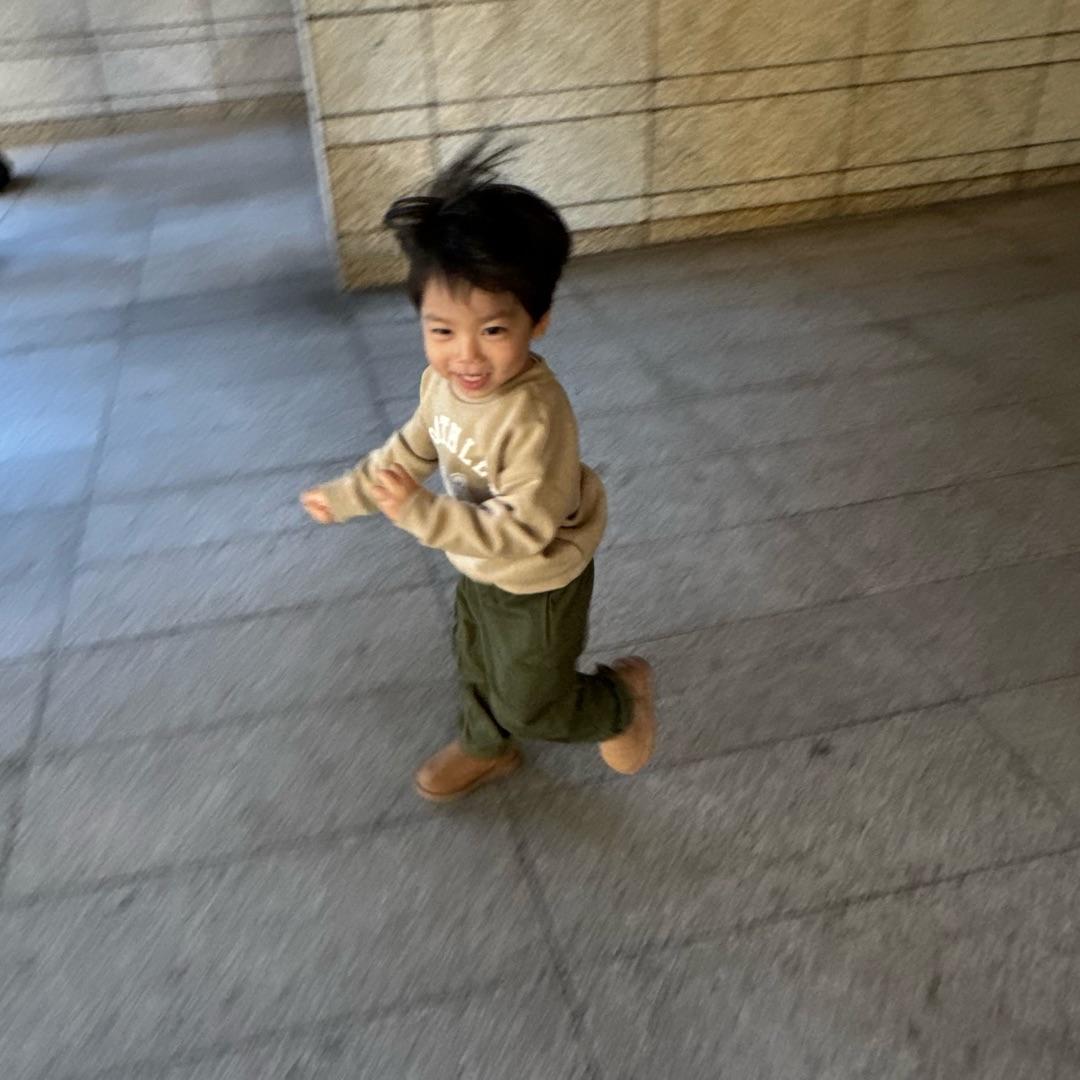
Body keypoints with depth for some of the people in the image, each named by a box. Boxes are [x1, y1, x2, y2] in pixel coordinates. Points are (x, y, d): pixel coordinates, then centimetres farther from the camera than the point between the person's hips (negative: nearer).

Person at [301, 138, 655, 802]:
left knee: (532, 704, 13)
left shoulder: (536, 417, -39)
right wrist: (346, 496, 9)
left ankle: (625, 695, 40)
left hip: (538, 584, -7)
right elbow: (415, 448, 3)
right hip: (479, 569, 7)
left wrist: (420, 513, -41)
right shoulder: (444, 380, -15)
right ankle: (486, 748, 58)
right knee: (478, 666, 29)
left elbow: (523, 530, -36)